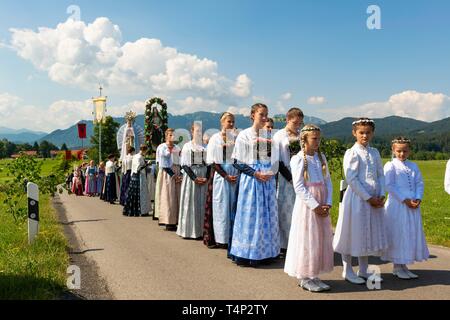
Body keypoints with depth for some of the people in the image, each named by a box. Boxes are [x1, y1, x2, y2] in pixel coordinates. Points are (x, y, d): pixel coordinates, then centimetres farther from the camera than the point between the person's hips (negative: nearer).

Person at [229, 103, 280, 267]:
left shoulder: (268, 135, 9)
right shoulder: (244, 135, -3)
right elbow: (237, 161, -6)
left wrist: (272, 172, -7)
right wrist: (255, 174, -14)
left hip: (268, 180, 4)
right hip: (250, 179, -4)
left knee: (267, 215, 6)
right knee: (251, 215, -1)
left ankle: (266, 252, 16)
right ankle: (248, 253, 9)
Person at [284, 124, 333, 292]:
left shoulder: (321, 157, 9)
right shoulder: (298, 159, -9)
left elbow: (328, 182, 8)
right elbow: (299, 187, -13)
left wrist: (327, 203, -5)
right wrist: (315, 206, -16)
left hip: (322, 206, 6)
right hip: (306, 205, -6)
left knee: (321, 239, 10)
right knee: (307, 239, 1)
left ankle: (314, 275, 23)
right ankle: (304, 278, 14)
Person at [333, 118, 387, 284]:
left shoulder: (374, 152, 10)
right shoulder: (351, 153, -8)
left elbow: (381, 175, 11)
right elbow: (352, 179, -15)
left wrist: (381, 195, -4)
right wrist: (368, 198, -16)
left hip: (374, 199, 6)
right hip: (357, 198, -6)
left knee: (369, 233, 13)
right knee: (353, 234, 2)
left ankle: (363, 270, 27)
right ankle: (347, 271, 17)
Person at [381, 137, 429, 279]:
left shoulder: (413, 166, 13)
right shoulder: (390, 166, -4)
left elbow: (419, 183, 9)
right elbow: (390, 186, -12)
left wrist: (418, 199, -8)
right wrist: (405, 200, -17)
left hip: (413, 207, 6)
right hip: (397, 205, -6)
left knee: (412, 235, 9)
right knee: (398, 235, 0)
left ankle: (404, 266, 21)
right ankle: (397, 267, 12)